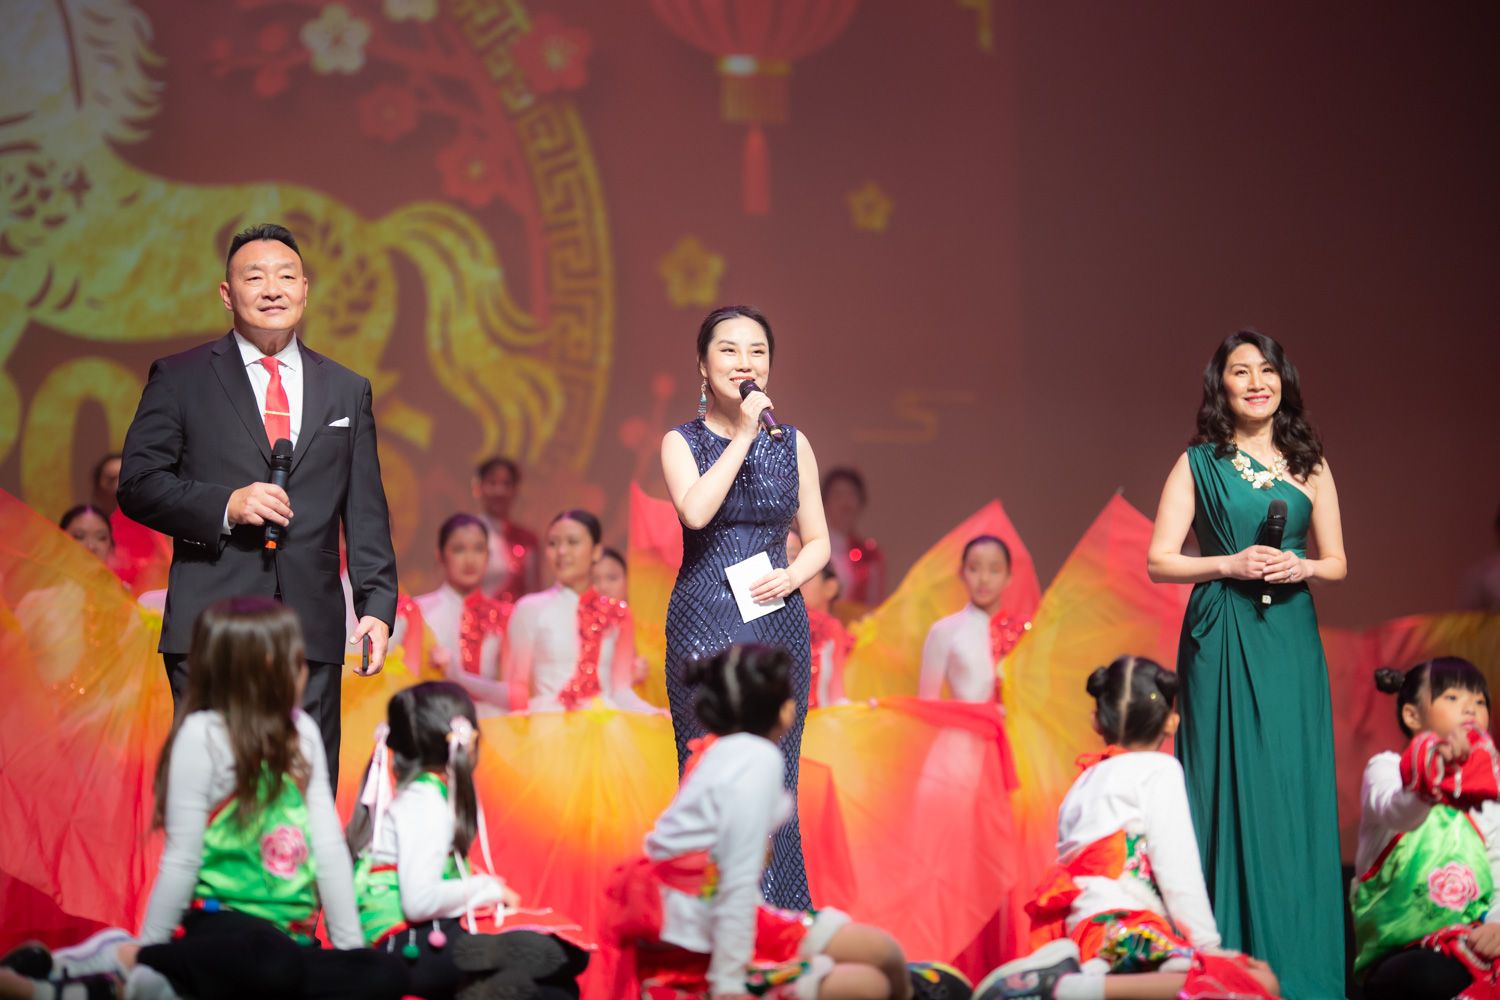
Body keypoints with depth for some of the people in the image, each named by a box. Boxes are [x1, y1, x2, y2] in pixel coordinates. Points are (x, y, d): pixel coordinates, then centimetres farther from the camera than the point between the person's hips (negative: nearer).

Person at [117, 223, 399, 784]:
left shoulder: (346, 391, 16)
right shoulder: (180, 379, 7)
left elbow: (366, 511, 13)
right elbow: (138, 484, 1)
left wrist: (377, 605, 2)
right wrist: (225, 505, -13)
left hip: (313, 630, 3)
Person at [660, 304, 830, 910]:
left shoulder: (792, 444, 11)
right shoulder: (682, 443, 3)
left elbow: (818, 541, 14)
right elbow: (695, 510, -17)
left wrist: (793, 575, -7)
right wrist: (743, 435, -14)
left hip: (778, 626, 2)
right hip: (703, 627, -2)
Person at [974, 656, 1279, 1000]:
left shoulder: (1085, 782, 32)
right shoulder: (1158, 769, 10)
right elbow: (1177, 869, -1)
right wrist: (1208, 944, 3)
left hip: (1080, 935, 8)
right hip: (1124, 933, -8)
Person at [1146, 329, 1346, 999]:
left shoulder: (1309, 465, 10)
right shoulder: (1199, 464, 3)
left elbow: (1336, 562, 13)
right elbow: (1159, 562, -1)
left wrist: (1300, 567, -8)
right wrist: (1232, 564, -14)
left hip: (1291, 641, 2)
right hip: (1220, 639, -2)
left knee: (1293, 787, 0)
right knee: (1227, 785, -3)